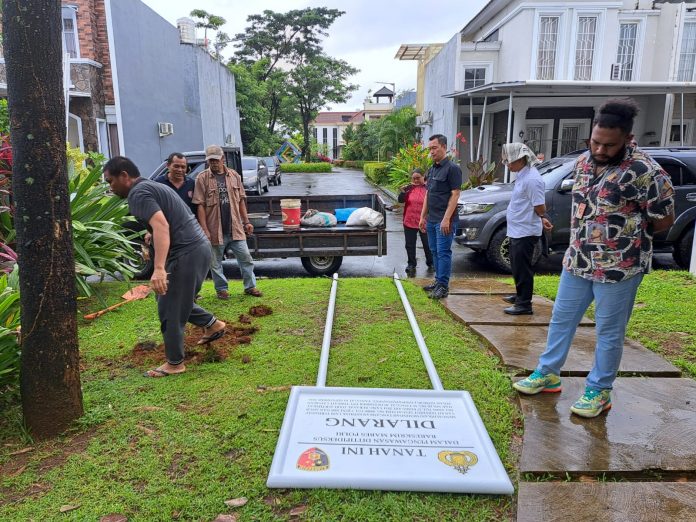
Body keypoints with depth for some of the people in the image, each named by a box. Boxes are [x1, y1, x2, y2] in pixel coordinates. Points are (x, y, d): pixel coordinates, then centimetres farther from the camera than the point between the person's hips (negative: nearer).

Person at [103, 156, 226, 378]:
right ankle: (212, 324, 30)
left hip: (186, 253, -10)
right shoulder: (152, 186, 20)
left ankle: (174, 363, 12)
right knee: (177, 299, 24)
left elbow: (161, 226, -25)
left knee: (169, 309, 1)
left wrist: (159, 268, -33)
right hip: (199, 246, 10)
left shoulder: (138, 193, -10)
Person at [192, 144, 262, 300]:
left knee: (245, 257, 4)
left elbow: (241, 200, 12)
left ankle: (250, 286, 17)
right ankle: (221, 289, 23)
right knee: (215, 262, 8)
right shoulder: (202, 178, -4)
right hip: (215, 229, -2)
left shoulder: (234, 176, 7)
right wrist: (204, 229, -14)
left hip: (235, 228, 3)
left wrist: (246, 222, 9)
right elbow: (200, 205, -8)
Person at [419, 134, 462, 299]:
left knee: (443, 252, -6)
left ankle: (443, 286, -1)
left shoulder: (452, 168, -10)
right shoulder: (432, 169, 15)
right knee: (435, 251, 14)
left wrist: (446, 219, -21)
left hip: (444, 220, -8)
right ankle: (438, 281, 24)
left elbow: (455, 194, -15)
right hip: (431, 220, 8)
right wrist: (423, 216, 15)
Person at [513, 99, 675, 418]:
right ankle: (547, 373, 33)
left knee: (609, 332, 8)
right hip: (576, 262, 7)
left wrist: (628, 236, -4)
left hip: (618, 269, -7)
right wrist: (586, 238, 7)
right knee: (561, 319, 16)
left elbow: (665, 218, -9)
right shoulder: (583, 162, 3)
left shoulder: (643, 171, -17)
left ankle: (599, 390, 25)